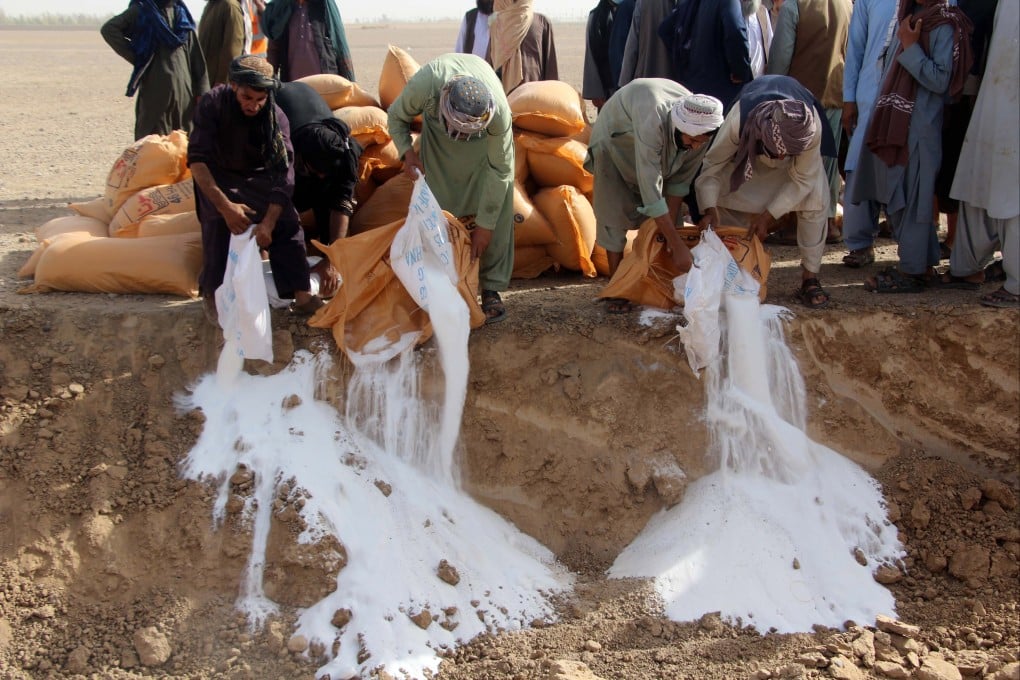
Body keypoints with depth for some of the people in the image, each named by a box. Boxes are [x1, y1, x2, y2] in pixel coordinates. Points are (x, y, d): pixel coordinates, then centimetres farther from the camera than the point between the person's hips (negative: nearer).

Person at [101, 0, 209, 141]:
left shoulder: (181, 12, 13)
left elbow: (195, 55, 10)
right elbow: (109, 29, -9)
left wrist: (202, 91, 3)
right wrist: (137, 57, -9)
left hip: (184, 89, 4)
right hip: (155, 90, -4)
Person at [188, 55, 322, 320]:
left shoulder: (276, 117, -21)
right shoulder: (213, 104, -23)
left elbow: (283, 174, -24)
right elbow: (197, 159, -28)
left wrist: (268, 222, -37)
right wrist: (225, 205, -40)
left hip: (258, 177, 2)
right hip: (218, 177, -2)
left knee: (287, 220, -21)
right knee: (219, 218, -31)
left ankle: (301, 294, -21)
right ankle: (213, 294, -23)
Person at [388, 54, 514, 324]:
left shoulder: (499, 112, -41)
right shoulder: (423, 87, -40)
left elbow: (499, 170, -28)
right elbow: (397, 117, -15)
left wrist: (485, 225, -24)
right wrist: (406, 152, -32)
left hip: (485, 134, -1)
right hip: (437, 128, 1)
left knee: (497, 207, -14)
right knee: (440, 206, -8)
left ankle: (491, 289, -9)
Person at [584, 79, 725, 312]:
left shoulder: (698, 130, -30)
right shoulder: (653, 122, -48)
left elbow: (680, 180, -16)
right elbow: (652, 193, -46)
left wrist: (671, 230, -17)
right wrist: (678, 246, -44)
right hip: (615, 141, -5)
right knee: (614, 213, -13)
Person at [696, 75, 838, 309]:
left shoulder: (812, 128, -42)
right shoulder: (738, 120, -44)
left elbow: (802, 179, -27)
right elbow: (712, 164, -30)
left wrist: (768, 215, -30)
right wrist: (710, 208, -42)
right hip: (748, 147, 1)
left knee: (814, 198, -20)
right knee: (723, 194, -14)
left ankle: (810, 278, -10)